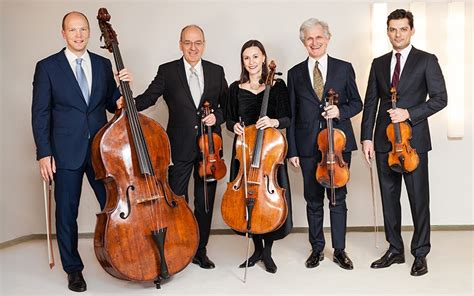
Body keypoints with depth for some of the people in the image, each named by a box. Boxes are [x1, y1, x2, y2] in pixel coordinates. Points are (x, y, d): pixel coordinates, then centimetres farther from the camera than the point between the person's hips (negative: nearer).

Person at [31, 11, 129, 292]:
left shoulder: (103, 64, 8)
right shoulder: (47, 67, -1)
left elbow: (112, 104, 12)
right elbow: (40, 113, -2)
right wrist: (44, 153, -8)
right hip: (66, 152, -2)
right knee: (67, 213, 7)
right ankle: (73, 269, 24)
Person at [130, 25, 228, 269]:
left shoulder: (216, 71, 7)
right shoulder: (167, 71, 0)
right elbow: (149, 97, -8)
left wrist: (217, 116, -7)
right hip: (180, 147, -2)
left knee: (205, 202, 11)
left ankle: (200, 251, 26)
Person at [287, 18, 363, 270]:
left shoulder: (344, 68, 5)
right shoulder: (295, 73, 7)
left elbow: (356, 103, 9)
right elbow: (292, 114, 6)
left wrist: (340, 111, -13)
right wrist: (292, 150, 2)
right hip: (308, 146, 1)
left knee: (338, 198, 5)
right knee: (313, 200, 9)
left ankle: (339, 250, 19)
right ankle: (317, 249, 24)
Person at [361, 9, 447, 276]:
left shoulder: (427, 61, 1)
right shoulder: (379, 63, 12)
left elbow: (440, 98, -5)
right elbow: (370, 102, 9)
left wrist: (409, 113, -16)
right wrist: (367, 137, 2)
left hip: (413, 141, -4)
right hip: (384, 141, 4)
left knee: (419, 199, 3)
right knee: (389, 197, 10)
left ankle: (420, 254, 16)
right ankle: (395, 250, 23)